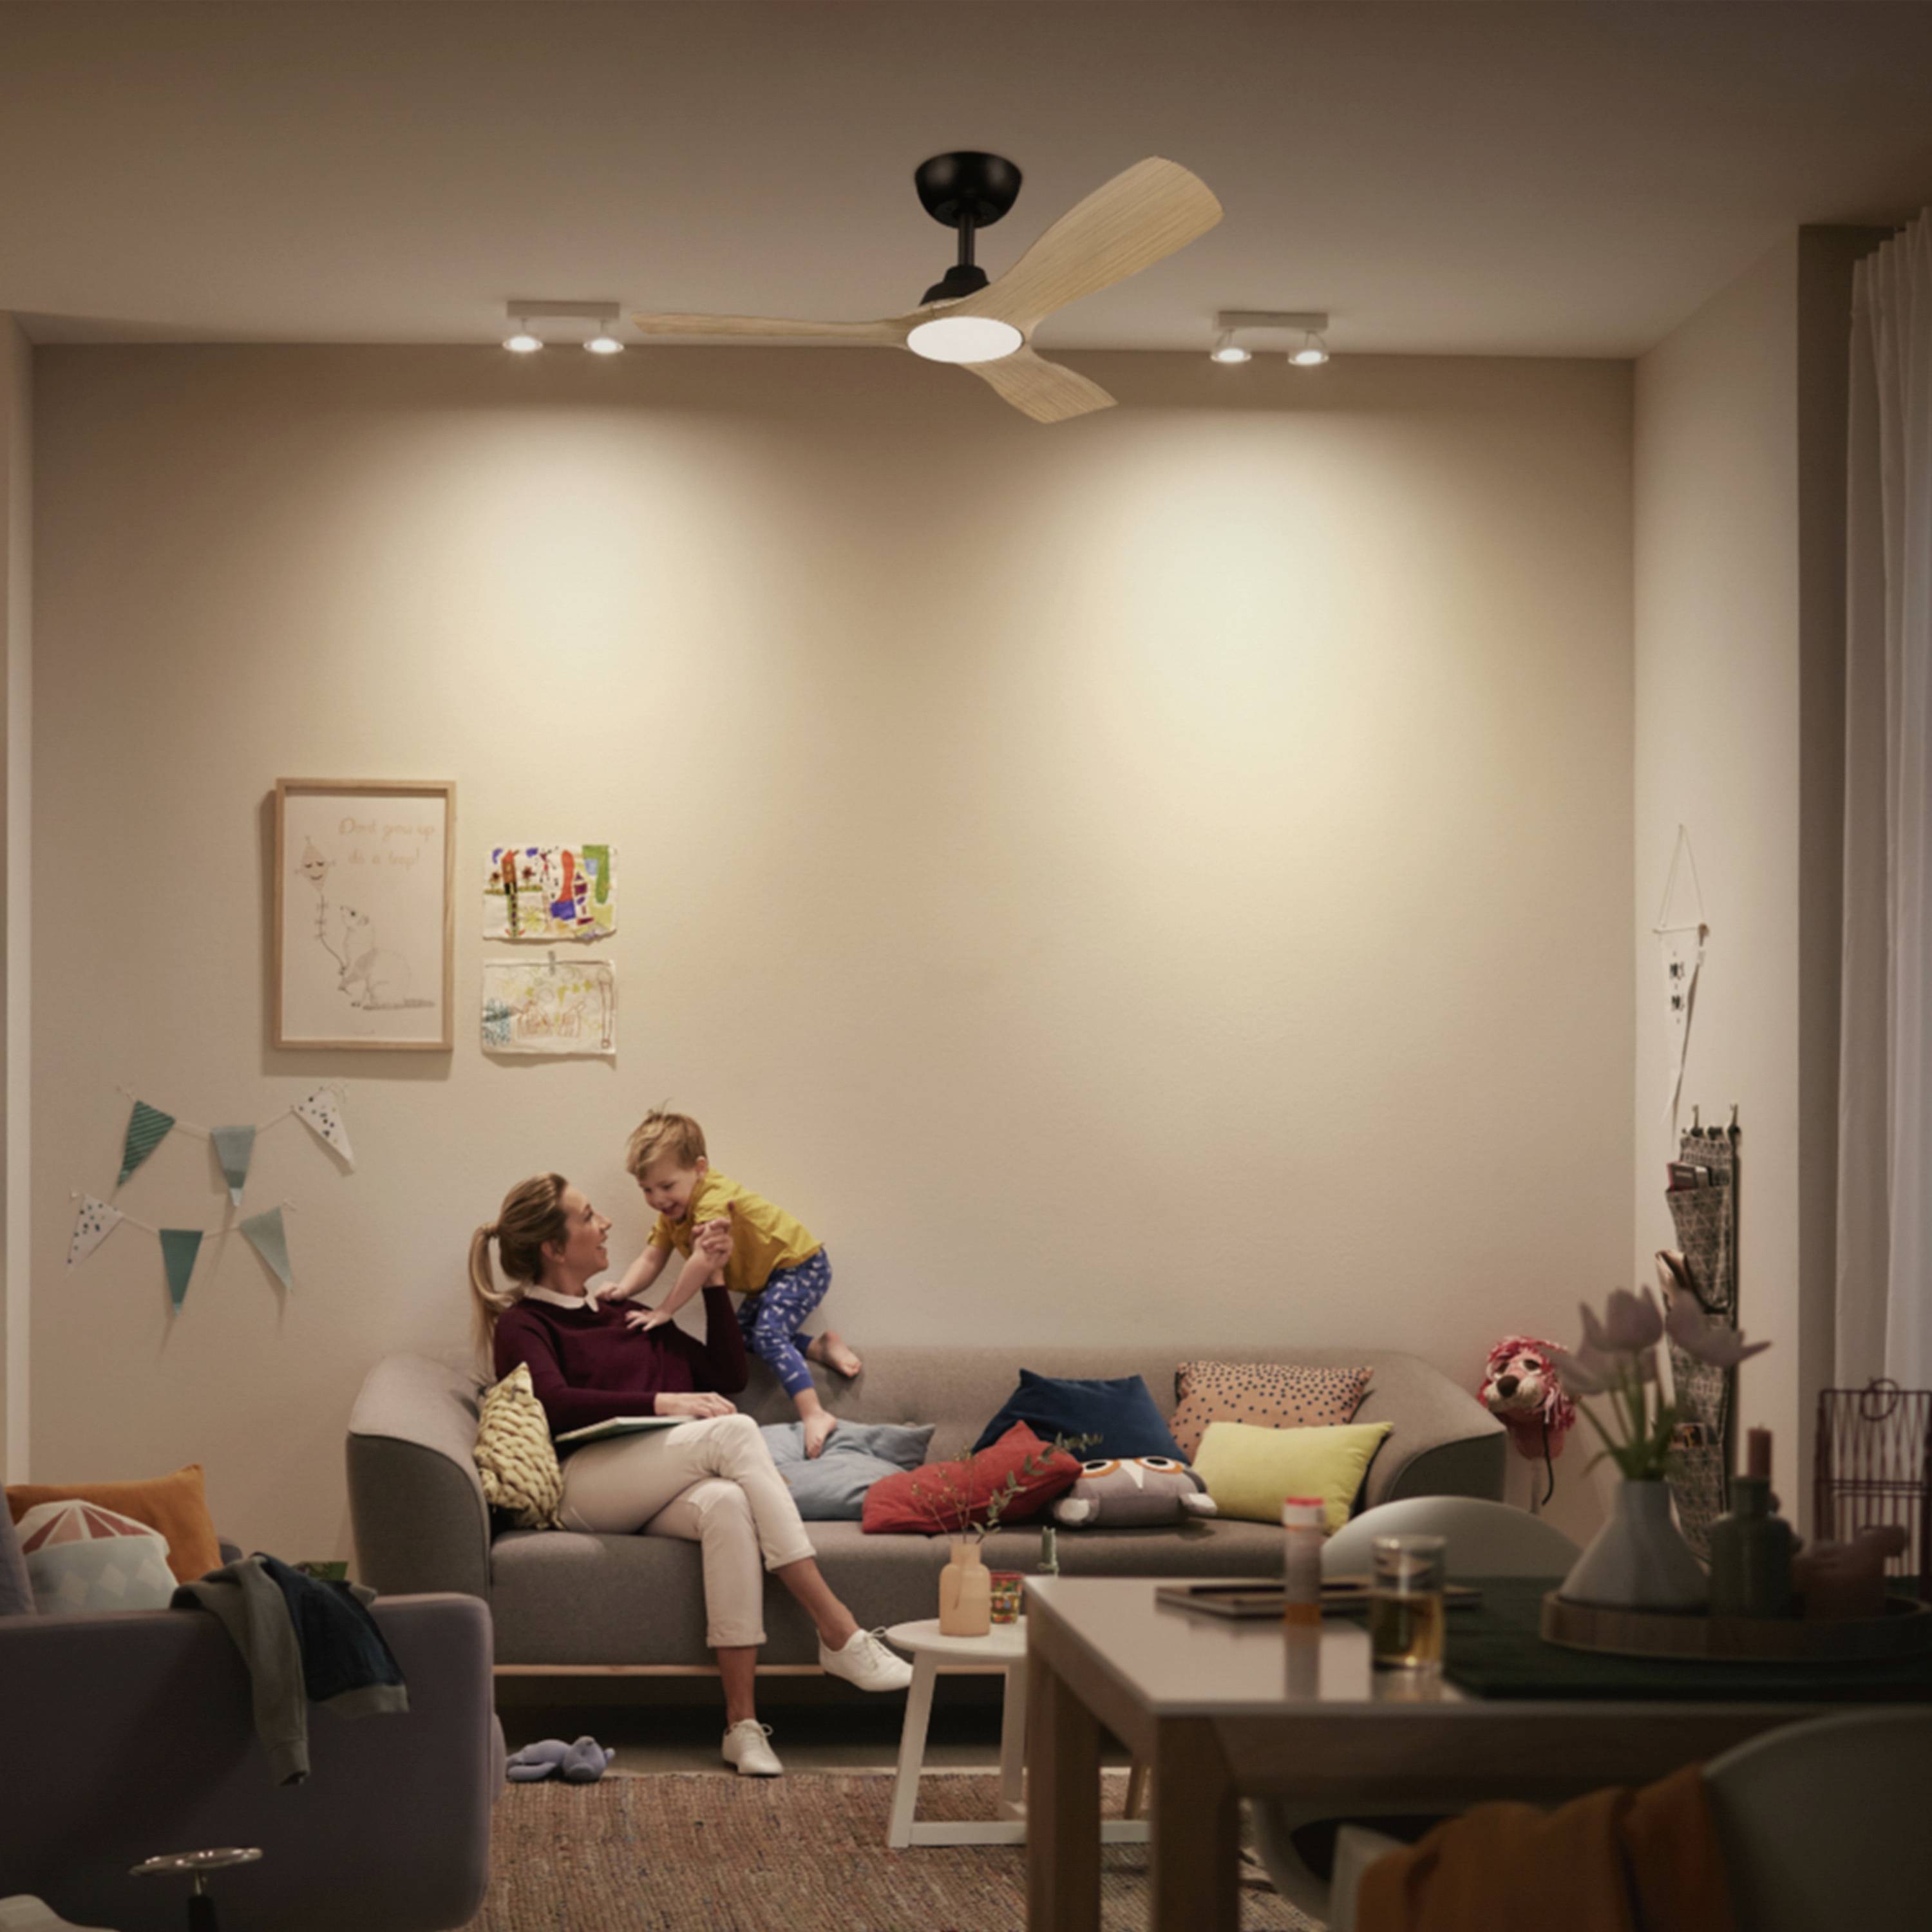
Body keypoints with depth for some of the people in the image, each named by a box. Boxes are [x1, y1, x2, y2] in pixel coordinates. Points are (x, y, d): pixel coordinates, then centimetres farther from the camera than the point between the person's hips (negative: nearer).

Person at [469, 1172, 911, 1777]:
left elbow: (727, 1375, 28)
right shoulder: (522, 1324, 12)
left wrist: (712, 1282, 22)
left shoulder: (626, 1317, 32)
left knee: (726, 1504, -34)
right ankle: (839, 1634, -32)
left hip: (655, 1497, 5)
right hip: (584, 1486, -5)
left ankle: (742, 1724, -40)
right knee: (735, 1432, -29)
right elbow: (555, 1404, -9)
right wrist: (660, 1402, -18)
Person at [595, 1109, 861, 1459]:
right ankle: (822, 1346, 16)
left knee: (768, 1335, -25)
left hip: (801, 1266, -10)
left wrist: (664, 1311, -36)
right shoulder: (672, 1213, 2)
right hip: (766, 1278, 10)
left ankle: (815, 1414, -34)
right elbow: (651, 1260, -6)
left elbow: (703, 1262, -37)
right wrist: (622, 1291, -26)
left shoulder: (714, 1197, -29)